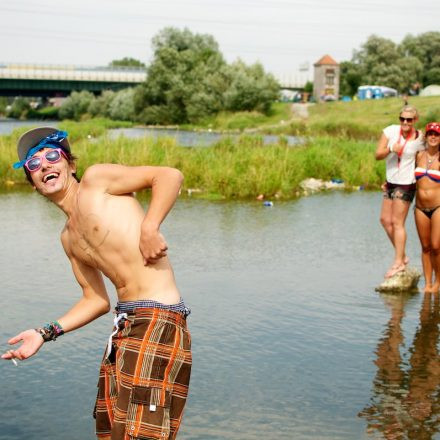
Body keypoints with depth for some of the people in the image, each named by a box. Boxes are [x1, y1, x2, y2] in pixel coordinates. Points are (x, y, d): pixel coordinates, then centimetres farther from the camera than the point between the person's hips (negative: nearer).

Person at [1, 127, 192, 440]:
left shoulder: (96, 179, 1)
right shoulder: (69, 238, 21)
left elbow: (170, 175, -9)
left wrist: (149, 229, -19)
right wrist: (46, 333, 14)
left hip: (158, 319, -9)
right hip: (125, 326, 9)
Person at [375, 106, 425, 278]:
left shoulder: (420, 139, -10)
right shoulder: (390, 131, -5)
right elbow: (378, 155, -7)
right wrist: (391, 149, -25)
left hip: (405, 184, -6)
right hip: (391, 182, 6)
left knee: (397, 222, -5)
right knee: (385, 219, 11)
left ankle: (399, 262, 3)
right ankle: (402, 256, 23)